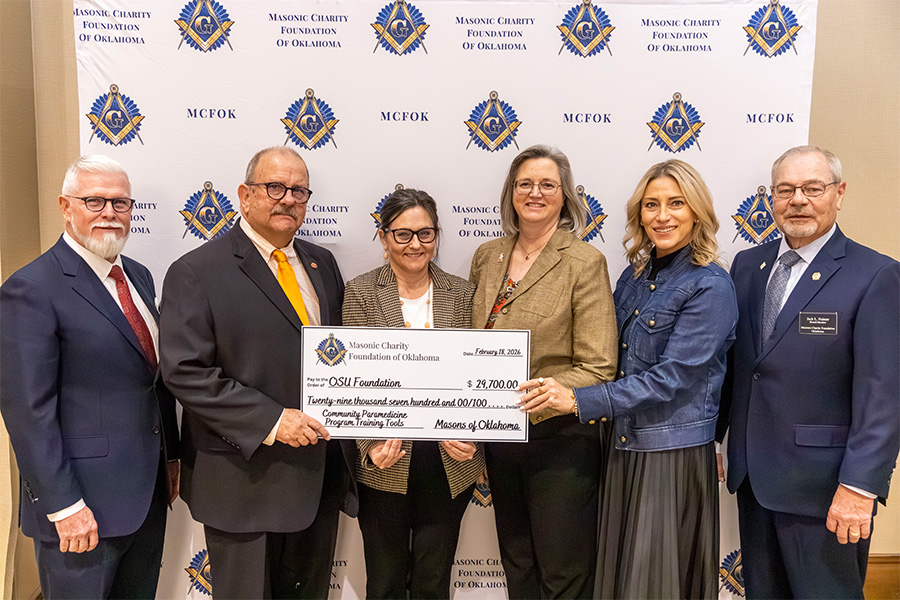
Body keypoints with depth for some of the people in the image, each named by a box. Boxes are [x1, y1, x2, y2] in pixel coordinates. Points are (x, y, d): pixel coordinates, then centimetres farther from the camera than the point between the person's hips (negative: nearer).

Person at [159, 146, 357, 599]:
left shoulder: (321, 263, 9)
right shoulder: (196, 272, -10)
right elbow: (185, 371, -17)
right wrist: (269, 421, -22)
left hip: (321, 473, 6)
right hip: (244, 479, -5)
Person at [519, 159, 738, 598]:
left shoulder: (710, 286, -14)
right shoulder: (635, 275, 8)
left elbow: (673, 377, -20)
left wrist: (579, 401, -23)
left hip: (673, 451, -6)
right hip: (623, 445, 7)